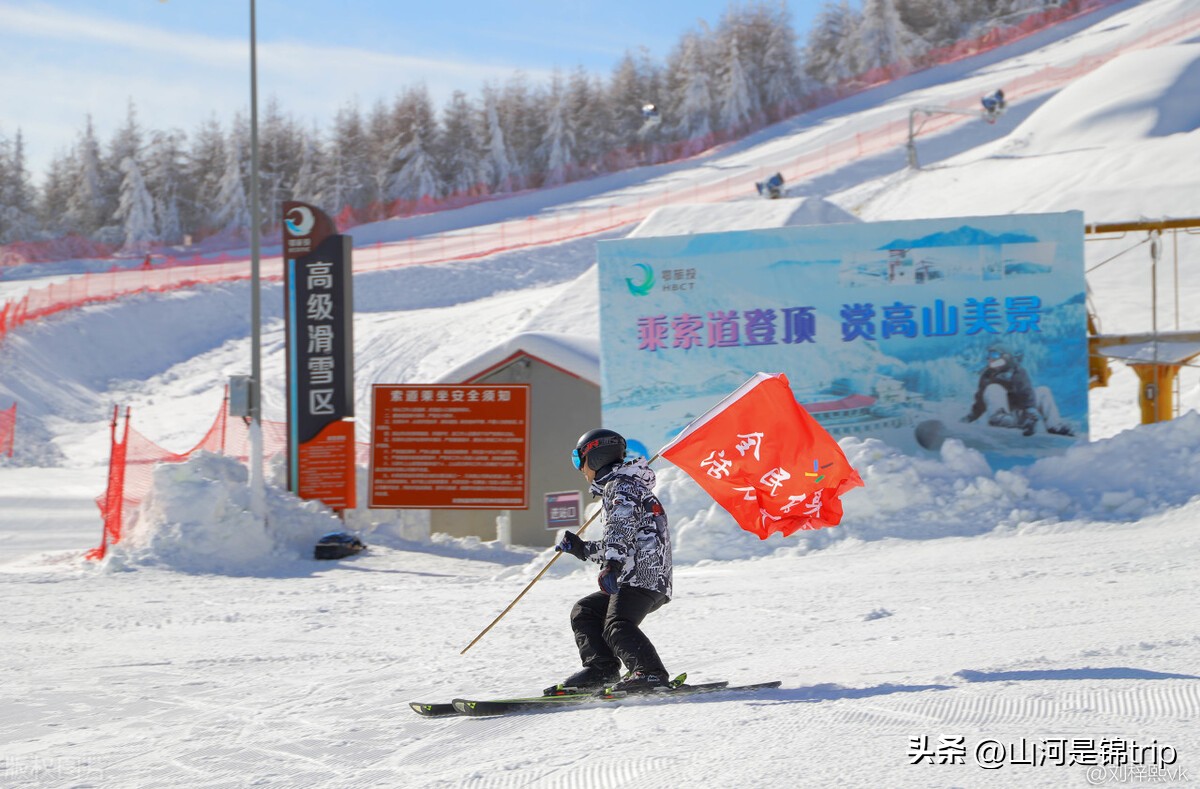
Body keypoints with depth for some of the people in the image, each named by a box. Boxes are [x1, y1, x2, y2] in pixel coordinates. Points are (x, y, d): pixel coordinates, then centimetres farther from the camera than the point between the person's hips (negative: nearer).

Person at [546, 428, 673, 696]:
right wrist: (581, 548, 36)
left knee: (616, 625, -25)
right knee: (584, 612, 11)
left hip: (643, 573, -11)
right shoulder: (615, 487, 31)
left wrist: (611, 565, -30)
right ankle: (600, 669, -2)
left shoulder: (620, 485, 0)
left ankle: (652, 674, -34)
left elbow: (622, 525, -19)